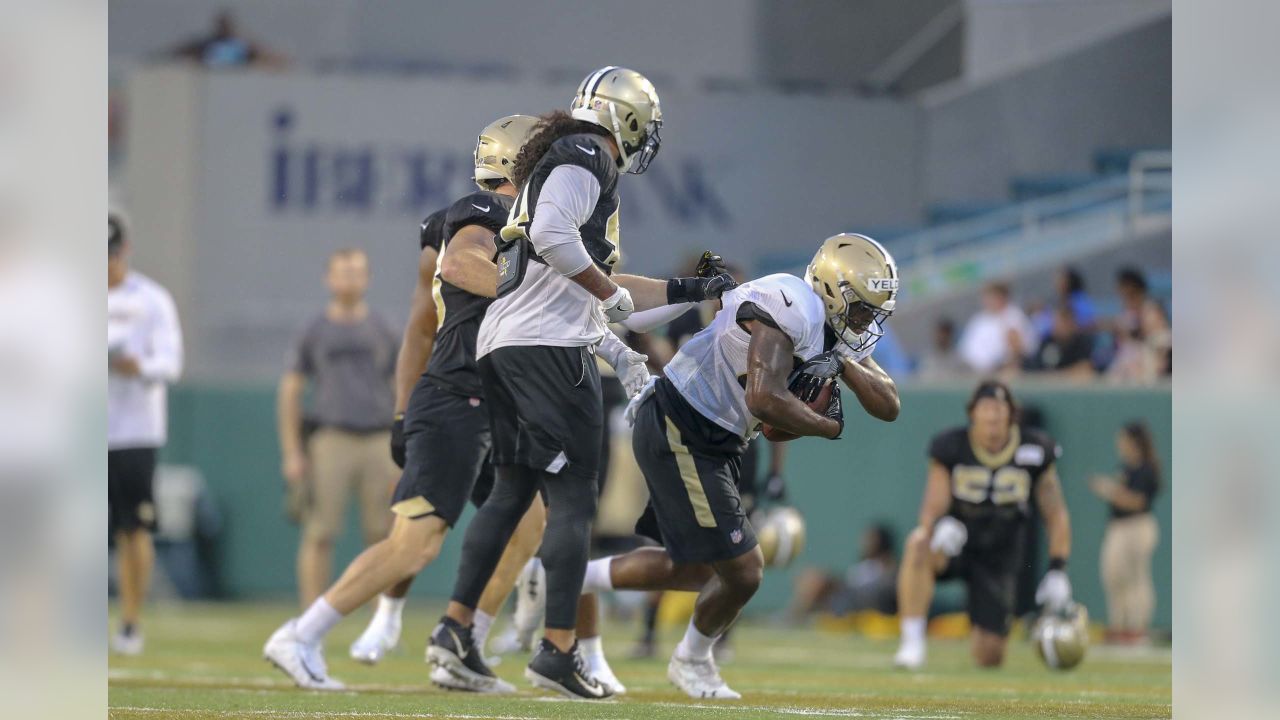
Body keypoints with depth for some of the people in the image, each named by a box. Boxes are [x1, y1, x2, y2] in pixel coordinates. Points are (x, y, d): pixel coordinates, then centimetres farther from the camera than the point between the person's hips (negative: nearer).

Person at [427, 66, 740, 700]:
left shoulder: (560, 162, 25)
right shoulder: (586, 158, -6)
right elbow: (551, 236, -23)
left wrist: (690, 292, 25)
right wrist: (611, 294, -10)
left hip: (502, 347, 10)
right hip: (548, 347, -10)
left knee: (513, 490, 15)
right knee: (572, 499, -6)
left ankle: (455, 629, 12)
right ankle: (558, 651, -7)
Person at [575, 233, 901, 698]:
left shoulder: (838, 333, 7)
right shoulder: (792, 308, -23)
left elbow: (887, 407, 3)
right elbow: (764, 399, -33)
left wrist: (843, 364, -13)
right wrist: (828, 426, -17)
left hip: (713, 445, 10)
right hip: (677, 435, -10)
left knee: (695, 569, 20)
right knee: (742, 570, -6)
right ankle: (693, 661, 23)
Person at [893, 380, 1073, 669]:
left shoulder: (1035, 451, -7)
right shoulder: (950, 447, -11)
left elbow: (1055, 515, 0)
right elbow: (934, 507, -15)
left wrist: (1057, 570, -9)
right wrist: (941, 529, -40)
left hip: (1000, 556, 1)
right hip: (956, 546, -1)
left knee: (989, 657, -3)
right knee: (918, 545, -39)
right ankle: (912, 643, -34)